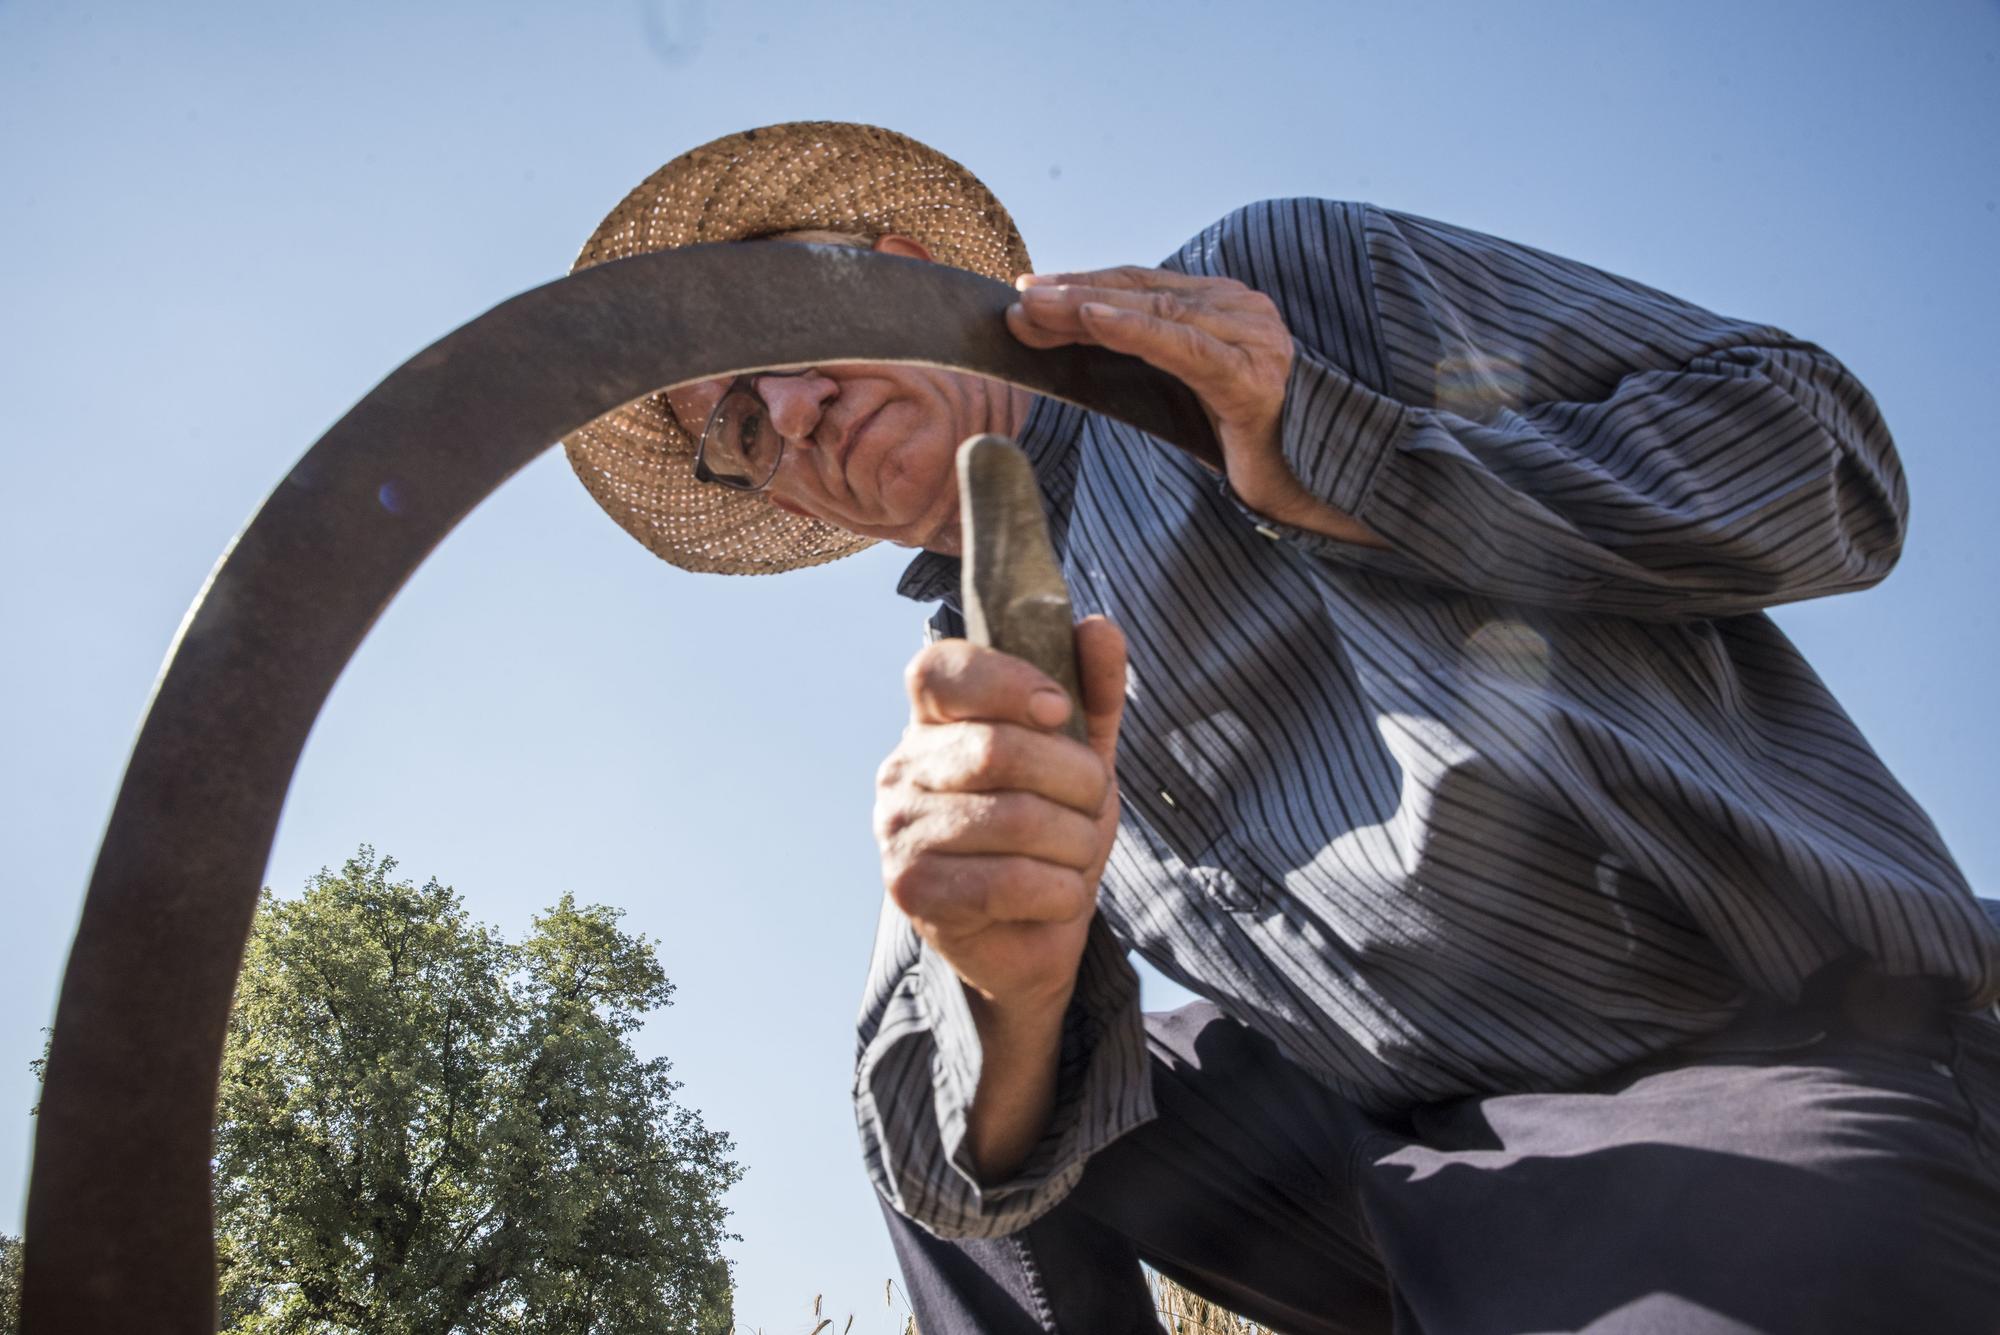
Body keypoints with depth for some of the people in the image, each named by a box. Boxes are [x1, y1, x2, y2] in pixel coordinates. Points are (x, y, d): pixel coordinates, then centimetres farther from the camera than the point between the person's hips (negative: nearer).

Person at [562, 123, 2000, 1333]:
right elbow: (974, 1164, 1)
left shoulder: (1279, 281, 2)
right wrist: (1006, 990, -23)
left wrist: (1336, 474, -15)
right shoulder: (974, 696, 14)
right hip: (1432, 1157, 6)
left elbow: (1816, 449, -3)